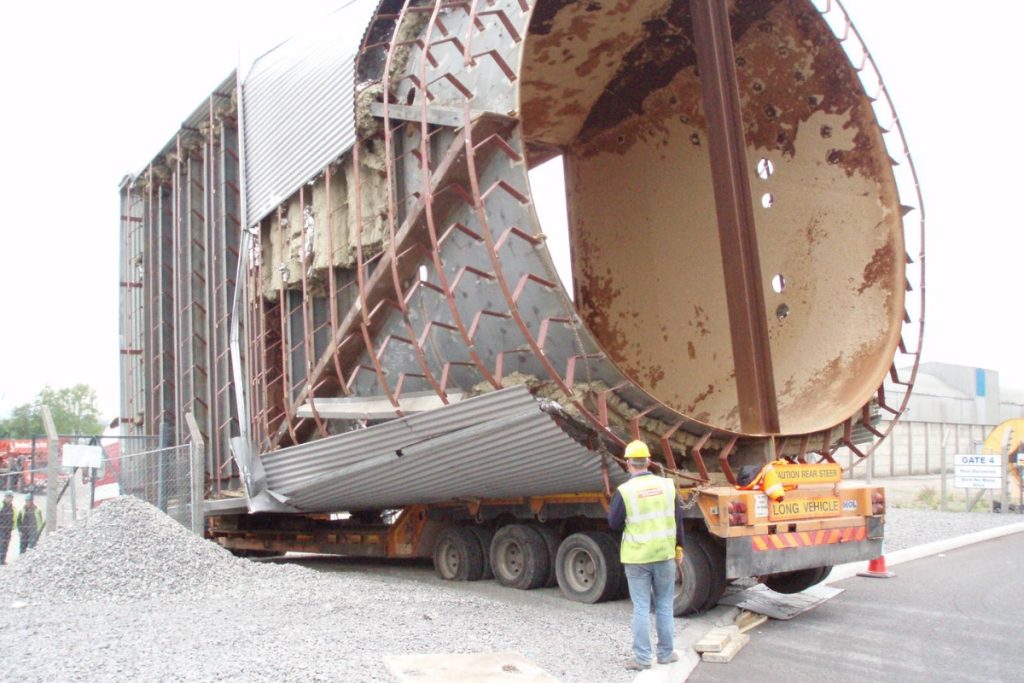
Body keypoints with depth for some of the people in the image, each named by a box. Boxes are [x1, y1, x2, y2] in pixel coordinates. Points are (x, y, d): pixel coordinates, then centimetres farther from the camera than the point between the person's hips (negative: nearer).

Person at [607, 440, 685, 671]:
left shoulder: (624, 491, -12)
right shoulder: (667, 485, -1)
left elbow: (614, 523, -3)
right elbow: (678, 520, 7)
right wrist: (679, 548, 17)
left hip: (637, 558, -3)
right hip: (664, 554, 3)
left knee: (641, 608, 5)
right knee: (665, 606, 14)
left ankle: (642, 658, 9)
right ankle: (666, 653, 22)